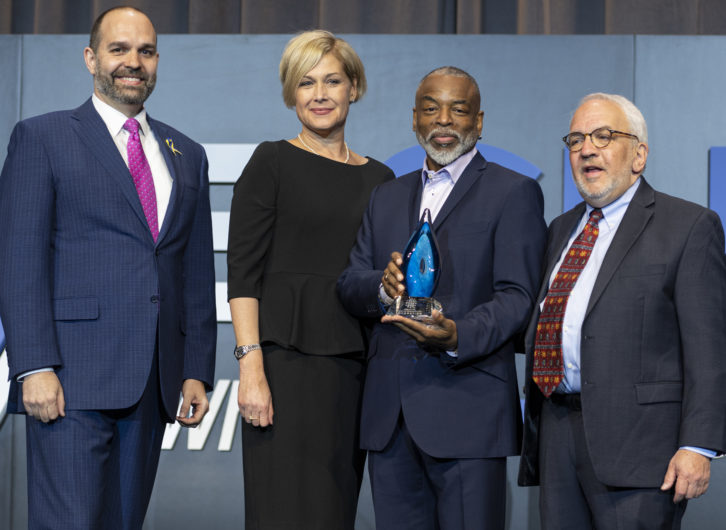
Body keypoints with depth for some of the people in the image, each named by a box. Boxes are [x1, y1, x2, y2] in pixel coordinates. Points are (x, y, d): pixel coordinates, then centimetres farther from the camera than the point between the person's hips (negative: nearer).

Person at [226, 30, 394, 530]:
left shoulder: (379, 178, 15)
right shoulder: (273, 162, 1)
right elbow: (243, 272, -6)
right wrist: (250, 365, -15)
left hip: (356, 366, 5)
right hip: (288, 359, -5)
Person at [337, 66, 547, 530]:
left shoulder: (514, 192, 2)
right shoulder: (387, 197, 21)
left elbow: (516, 296, -7)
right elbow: (349, 283, 11)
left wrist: (458, 336, -25)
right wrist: (383, 286, -12)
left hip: (468, 408, -5)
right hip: (391, 415, 5)